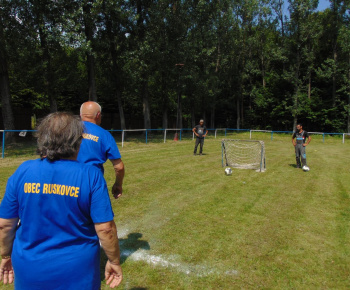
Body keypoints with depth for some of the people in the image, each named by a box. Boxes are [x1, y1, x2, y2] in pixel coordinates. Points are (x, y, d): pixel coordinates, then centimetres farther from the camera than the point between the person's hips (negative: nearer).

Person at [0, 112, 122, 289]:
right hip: (77, 274, -2)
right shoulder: (91, 176, -16)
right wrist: (114, 262, -2)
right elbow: (105, 228, -16)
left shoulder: (22, 172, -8)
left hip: (29, 270, 3)